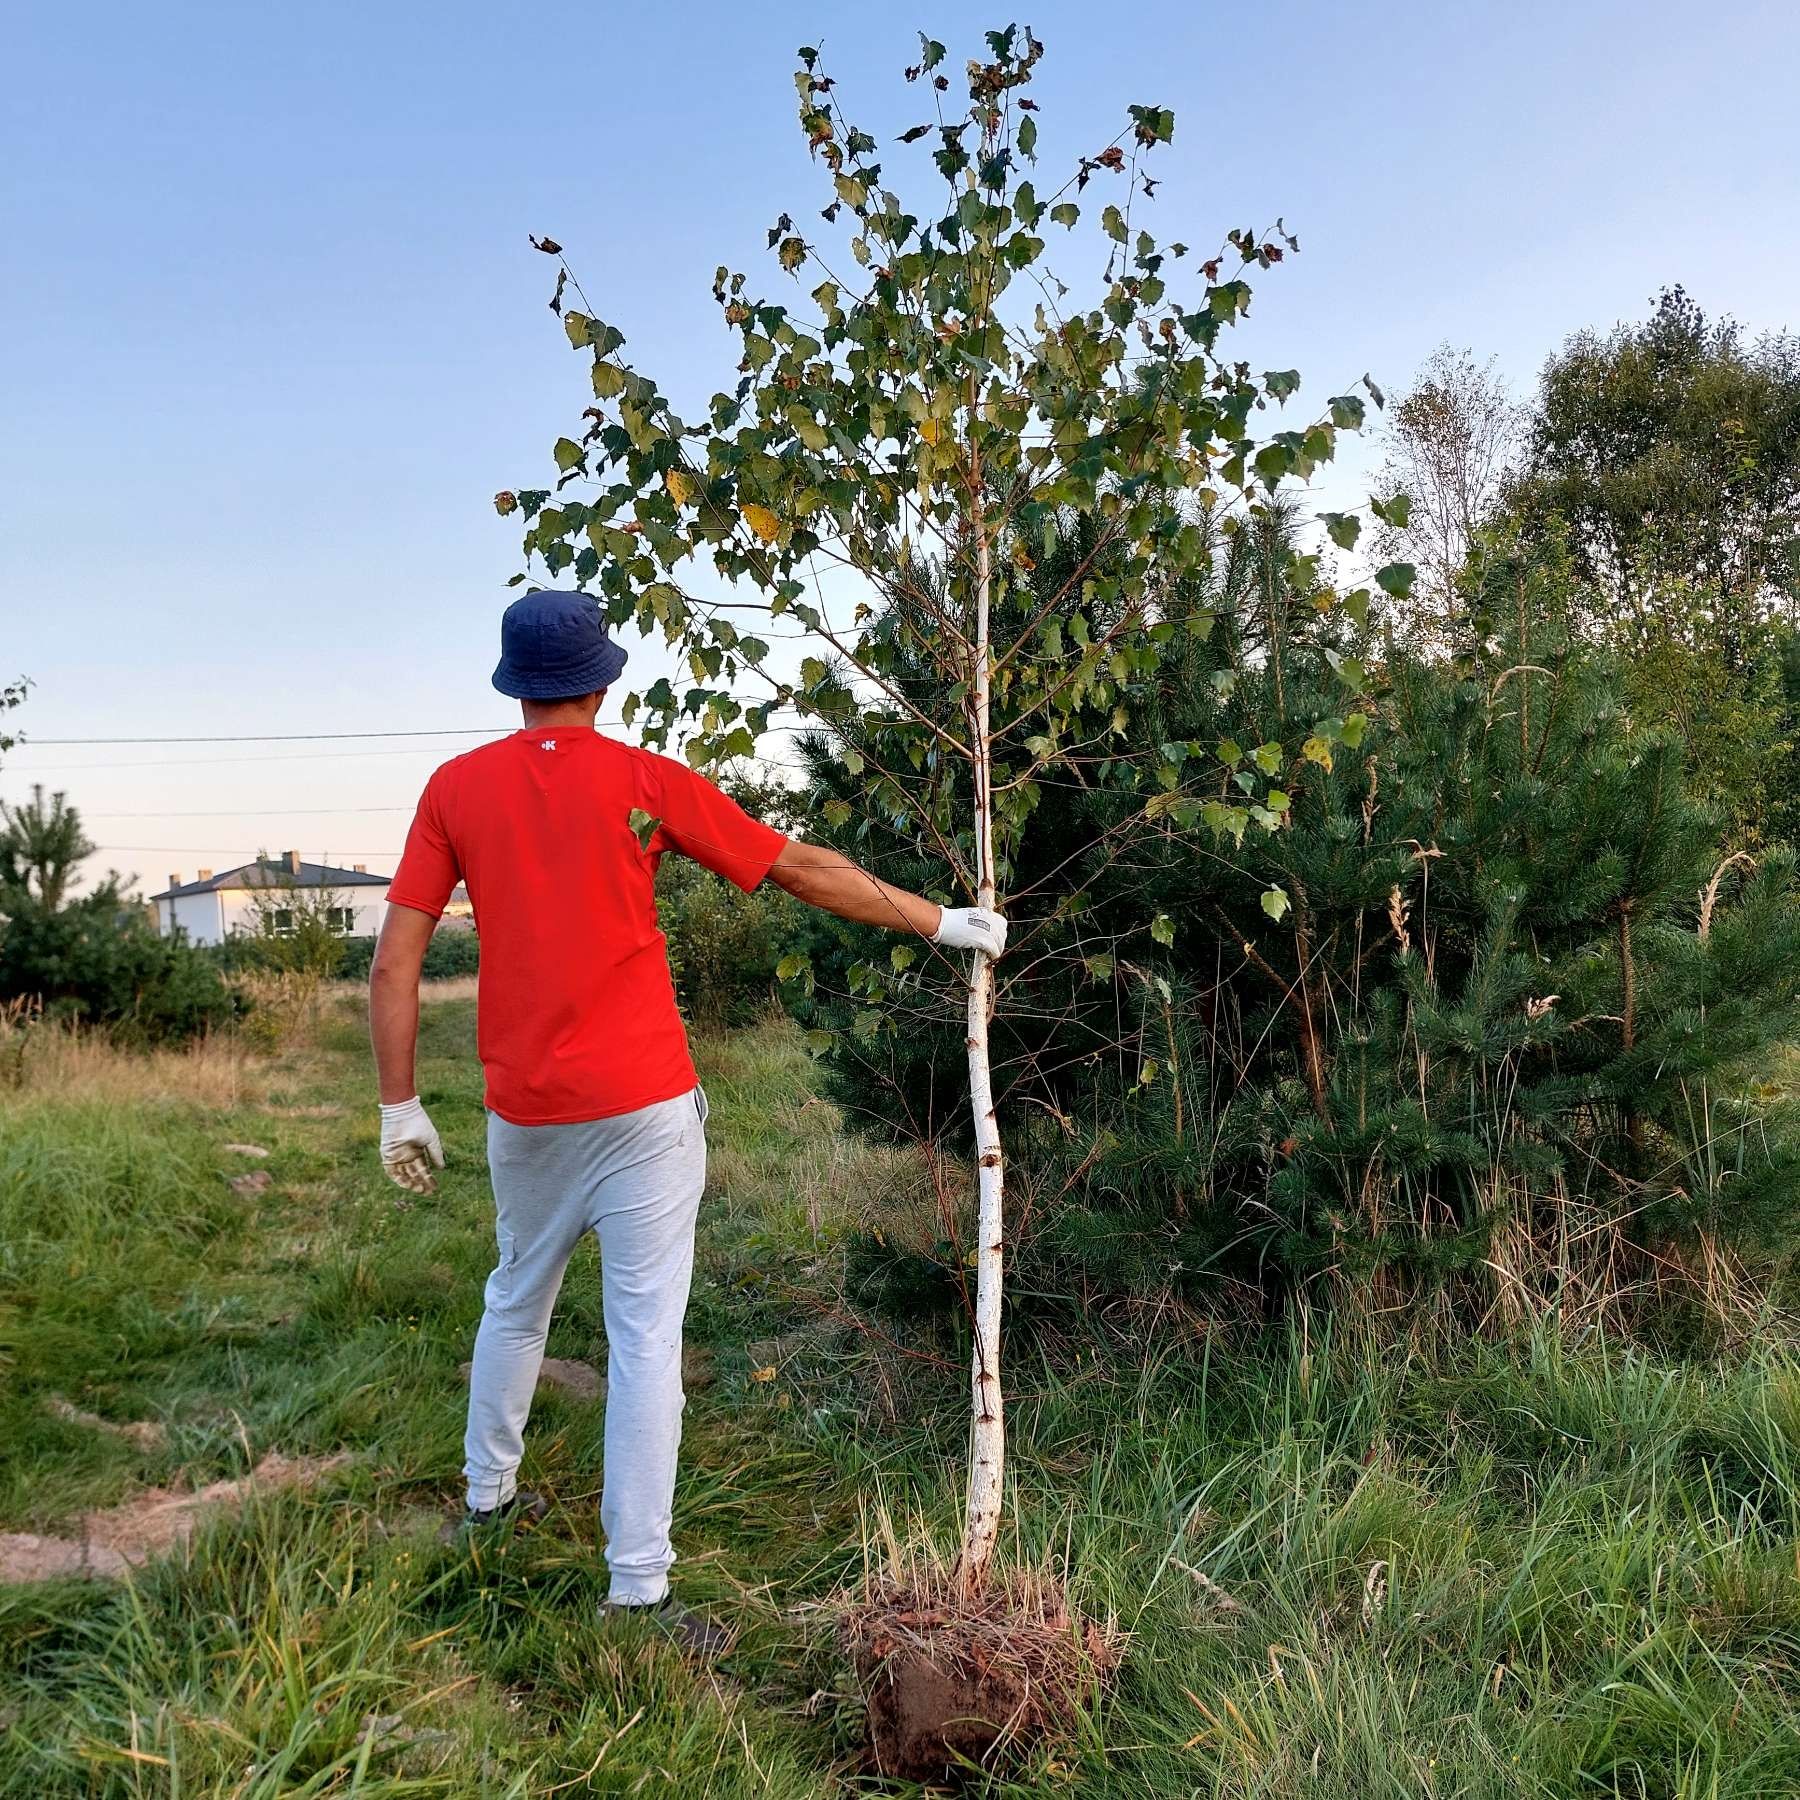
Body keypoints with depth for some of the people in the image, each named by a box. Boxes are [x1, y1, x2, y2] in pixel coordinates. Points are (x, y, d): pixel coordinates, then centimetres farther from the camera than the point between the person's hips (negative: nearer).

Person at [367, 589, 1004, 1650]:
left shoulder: (456, 788, 2)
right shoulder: (646, 783, -5)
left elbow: (395, 963, -1)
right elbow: (807, 871, 0)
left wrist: (401, 1106, 8)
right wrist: (943, 923, 10)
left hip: (524, 1112, 4)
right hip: (642, 1104, -3)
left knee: (518, 1301, 24)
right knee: (647, 1334, 0)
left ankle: (489, 1499, 41)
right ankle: (639, 1589, 2)